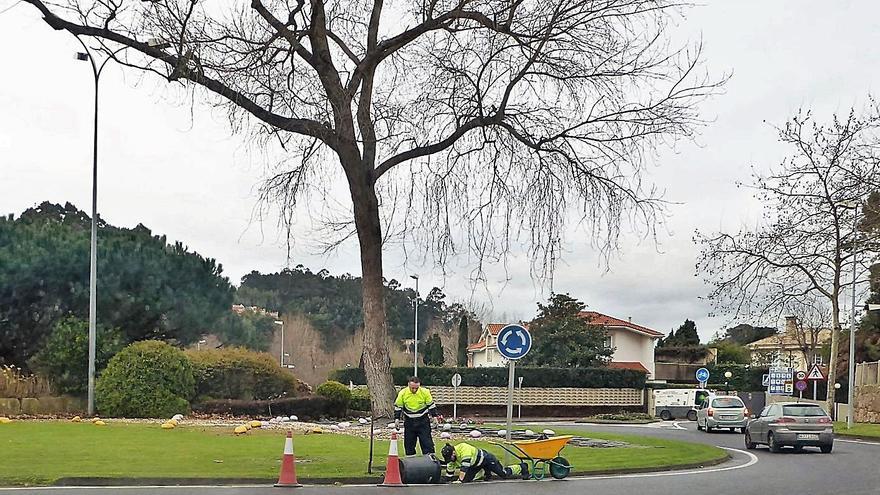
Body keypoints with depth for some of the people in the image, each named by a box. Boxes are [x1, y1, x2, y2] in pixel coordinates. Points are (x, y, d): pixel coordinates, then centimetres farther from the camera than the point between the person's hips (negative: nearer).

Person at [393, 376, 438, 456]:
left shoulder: (425, 392, -13)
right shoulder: (403, 393, -9)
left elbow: (431, 405, 0)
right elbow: (398, 406, 3)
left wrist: (434, 416, -1)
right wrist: (397, 418, -3)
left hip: (423, 421, -2)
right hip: (409, 421, 2)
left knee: (427, 442, -4)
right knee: (409, 443, 7)